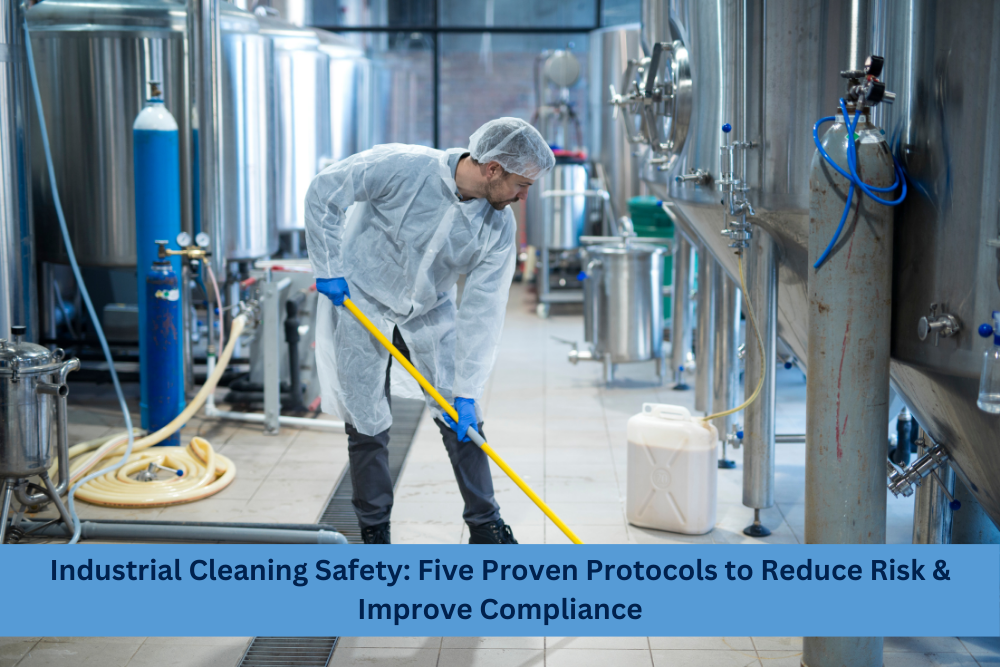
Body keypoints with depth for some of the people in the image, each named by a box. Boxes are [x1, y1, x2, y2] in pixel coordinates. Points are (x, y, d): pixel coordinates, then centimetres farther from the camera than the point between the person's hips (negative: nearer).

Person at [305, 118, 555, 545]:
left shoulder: (499, 226, -15)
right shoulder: (403, 167, -28)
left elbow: (482, 311, -15)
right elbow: (324, 192, -18)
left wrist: (467, 391, -16)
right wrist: (328, 268, -16)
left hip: (430, 311, 4)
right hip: (361, 301, -4)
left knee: (463, 420, 3)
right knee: (368, 426, 1)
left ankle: (486, 529, 17)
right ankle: (374, 534, 18)